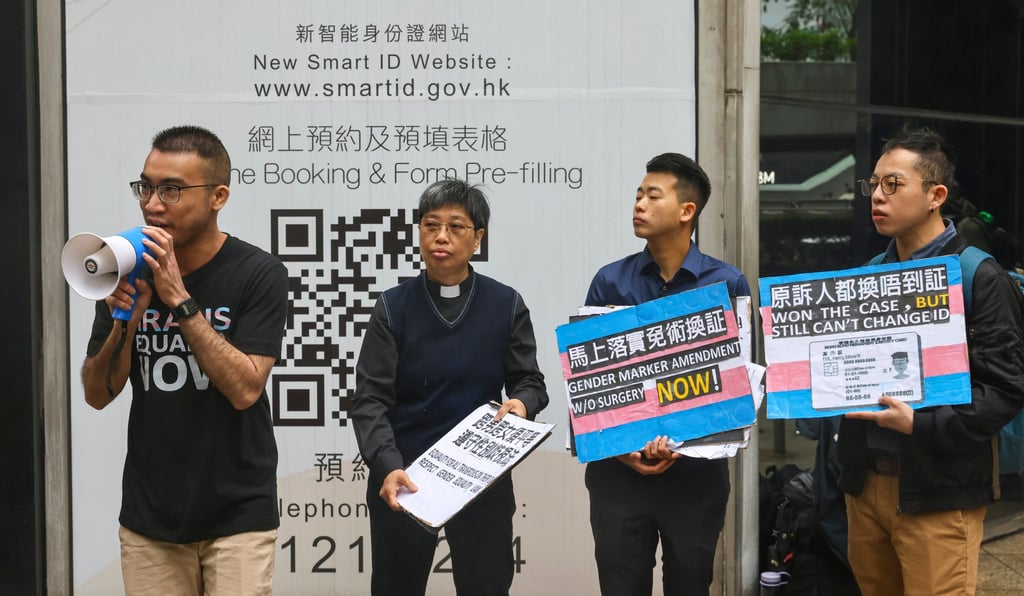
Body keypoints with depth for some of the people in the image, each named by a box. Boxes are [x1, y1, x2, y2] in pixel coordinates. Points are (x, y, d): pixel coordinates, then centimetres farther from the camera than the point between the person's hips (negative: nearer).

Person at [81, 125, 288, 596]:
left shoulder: (258, 274, -10)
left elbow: (244, 389, -18)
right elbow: (98, 395, 2)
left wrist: (179, 300, -22)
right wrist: (124, 322, -15)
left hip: (237, 515, -3)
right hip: (148, 513, 3)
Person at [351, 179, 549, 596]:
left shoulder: (506, 305, 0)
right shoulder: (394, 306, -3)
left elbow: (530, 382, 3)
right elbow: (370, 399, -10)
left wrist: (521, 402, -22)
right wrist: (387, 466, -26)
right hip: (402, 478, 0)